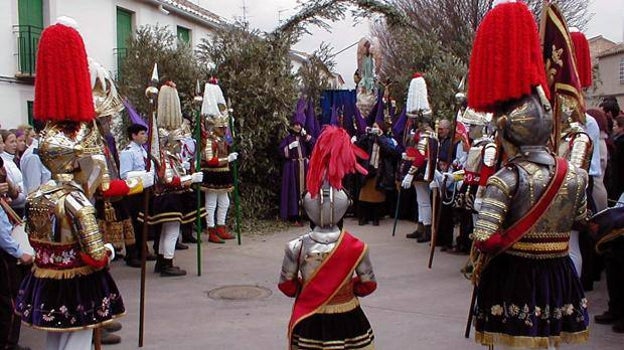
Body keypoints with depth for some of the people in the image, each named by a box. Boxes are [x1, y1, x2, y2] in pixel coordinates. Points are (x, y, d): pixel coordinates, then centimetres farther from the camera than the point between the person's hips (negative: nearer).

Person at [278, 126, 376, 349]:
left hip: (309, 322, 0)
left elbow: (286, 286, -5)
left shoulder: (296, 247, -14)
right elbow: (369, 285, -4)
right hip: (346, 322, 0)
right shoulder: (356, 247, -14)